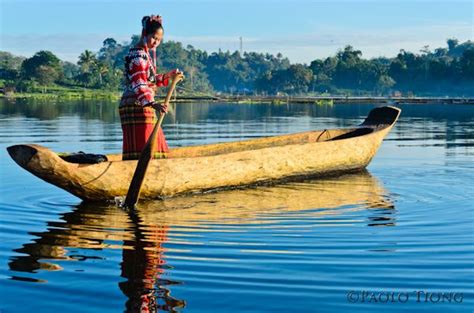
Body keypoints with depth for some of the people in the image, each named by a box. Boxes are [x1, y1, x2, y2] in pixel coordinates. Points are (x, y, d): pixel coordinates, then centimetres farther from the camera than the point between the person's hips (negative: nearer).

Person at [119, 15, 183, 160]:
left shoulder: (145, 54, 18)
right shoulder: (137, 55, -14)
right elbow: (138, 83, -27)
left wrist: (168, 76, 18)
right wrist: (152, 103, -40)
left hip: (143, 107, 10)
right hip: (136, 107, -10)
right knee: (141, 149, -13)